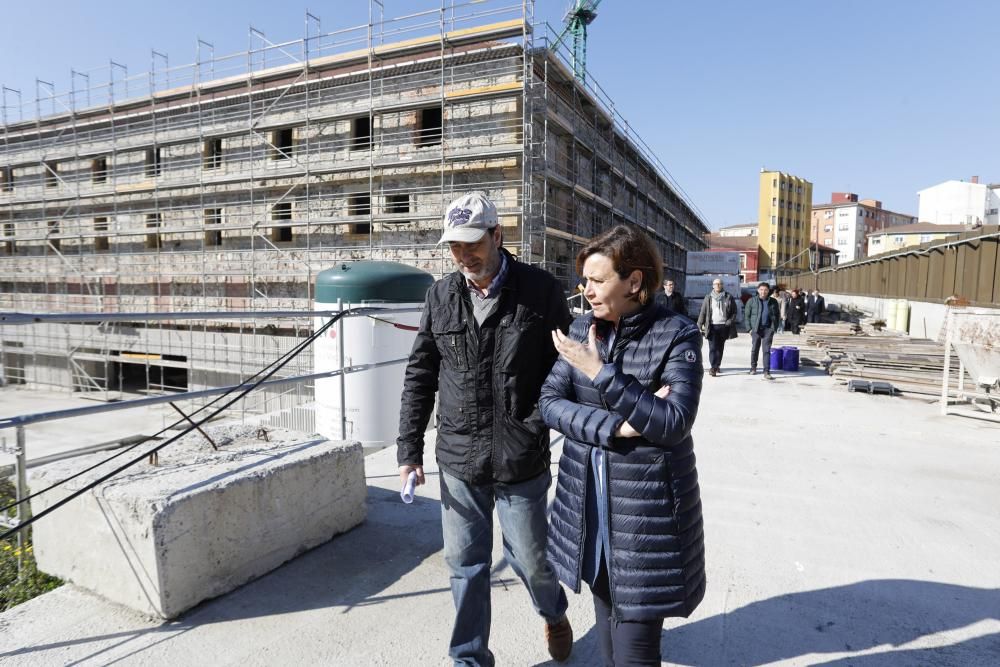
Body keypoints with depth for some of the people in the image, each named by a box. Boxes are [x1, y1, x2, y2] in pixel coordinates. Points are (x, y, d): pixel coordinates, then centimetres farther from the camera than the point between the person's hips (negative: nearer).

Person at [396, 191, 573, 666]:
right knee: (466, 564, 14)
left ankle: (554, 614, 50)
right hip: (457, 460, 3)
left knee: (530, 558, 15)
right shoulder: (441, 295, 1)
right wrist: (410, 448, 4)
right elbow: (419, 376, 6)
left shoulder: (541, 290, -8)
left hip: (522, 461, -2)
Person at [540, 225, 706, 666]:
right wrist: (616, 426, -19)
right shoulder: (583, 329, 1)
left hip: (646, 510, -4)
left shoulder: (677, 335, -11)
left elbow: (675, 424, -20)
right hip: (588, 501, 5)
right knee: (606, 615, 21)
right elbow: (549, 403, -5)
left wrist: (601, 374, -24)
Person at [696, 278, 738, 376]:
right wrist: (700, 324, -2)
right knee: (712, 347, -9)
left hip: (723, 326, 1)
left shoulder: (728, 298, 6)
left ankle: (717, 365, 22)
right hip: (712, 326, -1)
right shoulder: (708, 298, 6)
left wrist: (730, 321, -5)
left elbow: (734, 312, 9)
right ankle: (713, 367, -12)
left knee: (720, 347, 10)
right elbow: (703, 312, 4)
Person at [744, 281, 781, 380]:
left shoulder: (773, 302, 7)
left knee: (767, 350, -3)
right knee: (754, 349, 10)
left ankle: (766, 372, -2)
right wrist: (749, 328, -4)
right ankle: (753, 367, 29)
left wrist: (774, 327, 3)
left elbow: (777, 315, 14)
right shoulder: (751, 301, 2)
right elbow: (746, 315, 3)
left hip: (768, 329, 0)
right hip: (755, 329, 0)